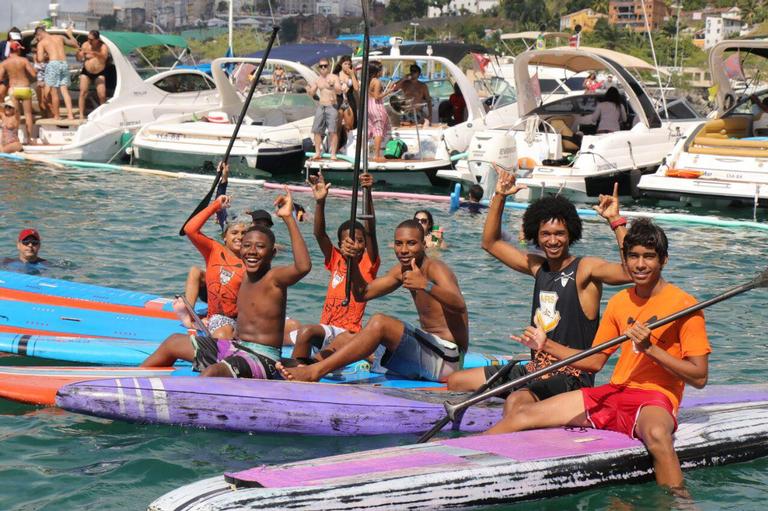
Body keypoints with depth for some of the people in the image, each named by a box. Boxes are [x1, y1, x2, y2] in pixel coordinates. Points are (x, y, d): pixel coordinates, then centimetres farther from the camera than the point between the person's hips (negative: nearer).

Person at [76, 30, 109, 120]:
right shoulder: (86, 45, -9)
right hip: (86, 72, 1)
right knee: (83, 93, -11)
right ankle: (81, 115, -9)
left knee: (102, 95, -10)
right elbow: (79, 58, -9)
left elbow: (104, 56, -33)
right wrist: (79, 53, -32)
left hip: (99, 73, -1)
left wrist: (94, 53, -51)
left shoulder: (103, 46, -13)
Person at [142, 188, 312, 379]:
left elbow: (303, 266, -35)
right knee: (174, 342, 24)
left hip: (262, 358, -10)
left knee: (212, 373, -40)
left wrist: (289, 218, -36)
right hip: (235, 347, 10)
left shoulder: (274, 277, -14)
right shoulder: (245, 276, 10)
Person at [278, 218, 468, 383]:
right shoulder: (402, 271, 11)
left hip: (446, 358, -9)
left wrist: (426, 286, -48)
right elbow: (362, 294, 14)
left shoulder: (435, 268, -14)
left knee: (380, 322, -27)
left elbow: (459, 306, -32)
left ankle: (314, 372, -29)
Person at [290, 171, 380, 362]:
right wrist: (320, 202, -19)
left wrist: (368, 193, -26)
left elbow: (370, 231, -13)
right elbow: (319, 234, -2)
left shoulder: (368, 265, 1)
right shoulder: (336, 261, 10)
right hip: (326, 328, 3)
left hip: (349, 332, -3)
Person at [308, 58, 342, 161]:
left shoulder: (334, 77, -1)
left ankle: (333, 153, -10)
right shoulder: (318, 80, 14)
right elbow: (312, 93, 16)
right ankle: (318, 152, 7)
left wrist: (333, 86, -31)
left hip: (331, 107, -5)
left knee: (333, 131, -12)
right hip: (320, 107, 5)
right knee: (317, 130, 0)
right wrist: (309, 91, -8)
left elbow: (339, 91, -11)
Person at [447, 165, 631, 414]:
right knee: (455, 383, 10)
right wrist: (500, 196, 13)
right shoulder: (538, 267, 10)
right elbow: (490, 243, 22)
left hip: (572, 377, -8)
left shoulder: (585, 269, -10)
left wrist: (615, 220, -31)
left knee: (517, 401, -37)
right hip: (534, 369, 8)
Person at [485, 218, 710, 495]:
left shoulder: (684, 305, -5)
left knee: (656, 434, -43)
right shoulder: (619, 302, 14)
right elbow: (595, 361, 19)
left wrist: (650, 347, -18)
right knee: (524, 415, -5)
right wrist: (547, 345, 8)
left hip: (654, 398, -6)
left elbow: (699, 377, -10)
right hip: (614, 393, 6)